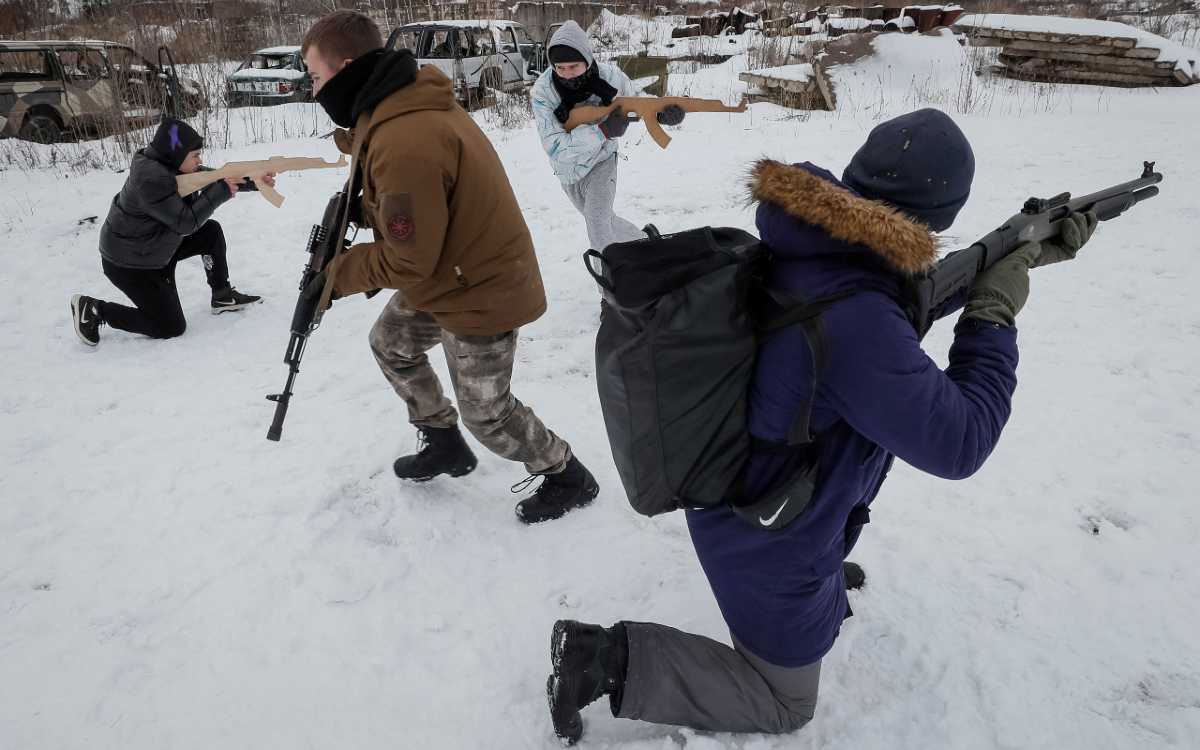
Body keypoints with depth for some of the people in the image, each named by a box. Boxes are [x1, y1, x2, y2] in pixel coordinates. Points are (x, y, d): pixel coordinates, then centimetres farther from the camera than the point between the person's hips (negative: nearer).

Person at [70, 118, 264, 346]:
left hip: (156, 250, 9)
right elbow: (185, 222, -29)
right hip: (128, 265, -9)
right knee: (172, 327, -5)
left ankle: (223, 296, 14)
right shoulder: (151, 178, -30)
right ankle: (94, 310, 5)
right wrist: (220, 192, -26)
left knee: (211, 232, 4)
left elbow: (212, 178, 6)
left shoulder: (171, 165, -4)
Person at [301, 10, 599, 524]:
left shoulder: (405, 143, -32)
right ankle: (445, 444, 39)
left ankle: (568, 477, 27)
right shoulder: (412, 102, 0)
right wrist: (359, 203, -4)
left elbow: (409, 261, -25)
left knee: (487, 415, 4)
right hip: (453, 269, 10)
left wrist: (337, 274, -9)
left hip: (480, 292, -10)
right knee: (390, 344, 24)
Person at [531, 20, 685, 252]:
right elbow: (554, 147, -35)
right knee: (603, 222, 20)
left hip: (601, 161, -2)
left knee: (599, 232, -19)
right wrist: (602, 131, -43)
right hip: (569, 170, 2)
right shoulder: (543, 91, -28)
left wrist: (661, 114, -25)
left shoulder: (610, 76, -24)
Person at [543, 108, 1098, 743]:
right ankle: (613, 660, 6)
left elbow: (905, 298, 8)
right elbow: (957, 443, -25)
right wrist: (996, 313, -14)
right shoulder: (856, 322, -38)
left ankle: (825, 579, 59)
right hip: (769, 544, -8)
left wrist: (1021, 255, 9)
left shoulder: (802, 245, -11)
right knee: (783, 706, 16)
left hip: (735, 488, 9)